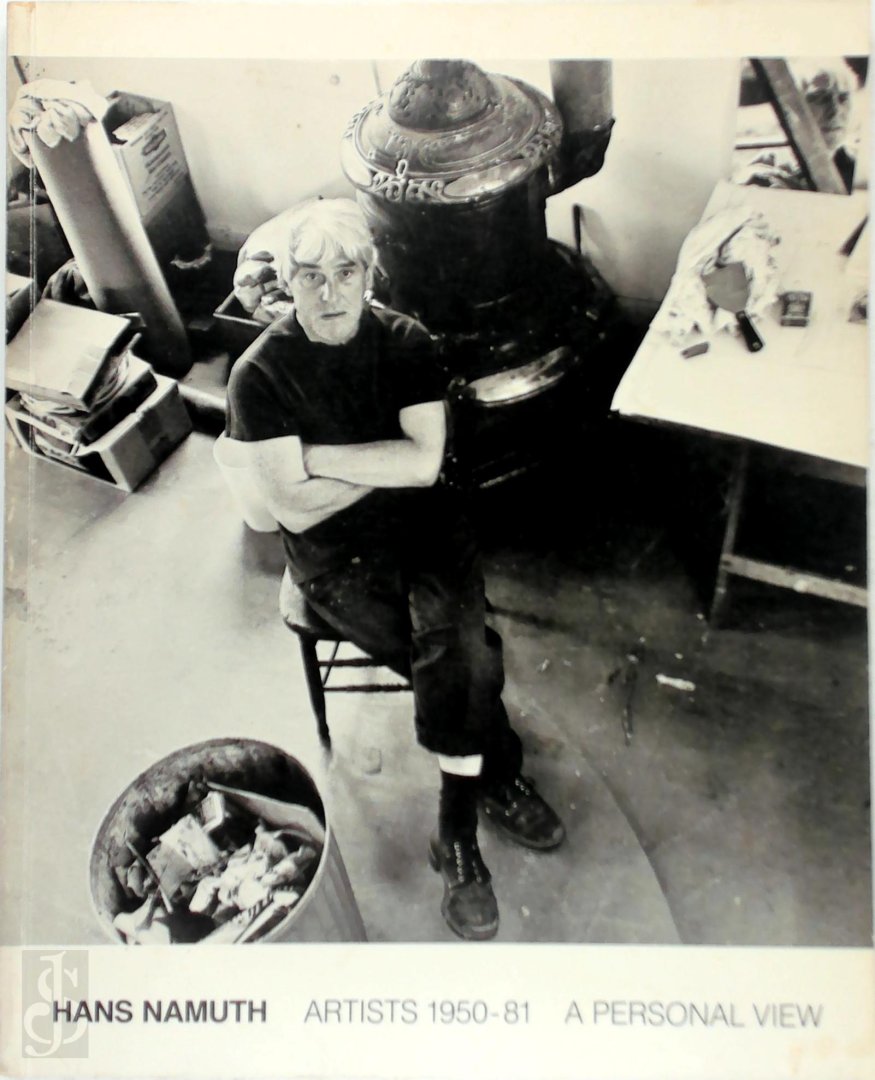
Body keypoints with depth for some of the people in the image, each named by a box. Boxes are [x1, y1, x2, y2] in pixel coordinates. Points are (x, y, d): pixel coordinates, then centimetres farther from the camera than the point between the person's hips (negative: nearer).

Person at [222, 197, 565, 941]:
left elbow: (425, 464, -13)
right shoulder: (259, 376, -10)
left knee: (448, 643, -25)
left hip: (425, 524, 2)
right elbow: (295, 510, -16)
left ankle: (458, 836, -5)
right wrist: (388, 462, -10)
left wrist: (316, 455, -15)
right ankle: (500, 776, 7)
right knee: (468, 659, -20)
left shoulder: (405, 342, -2)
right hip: (335, 554, -2)